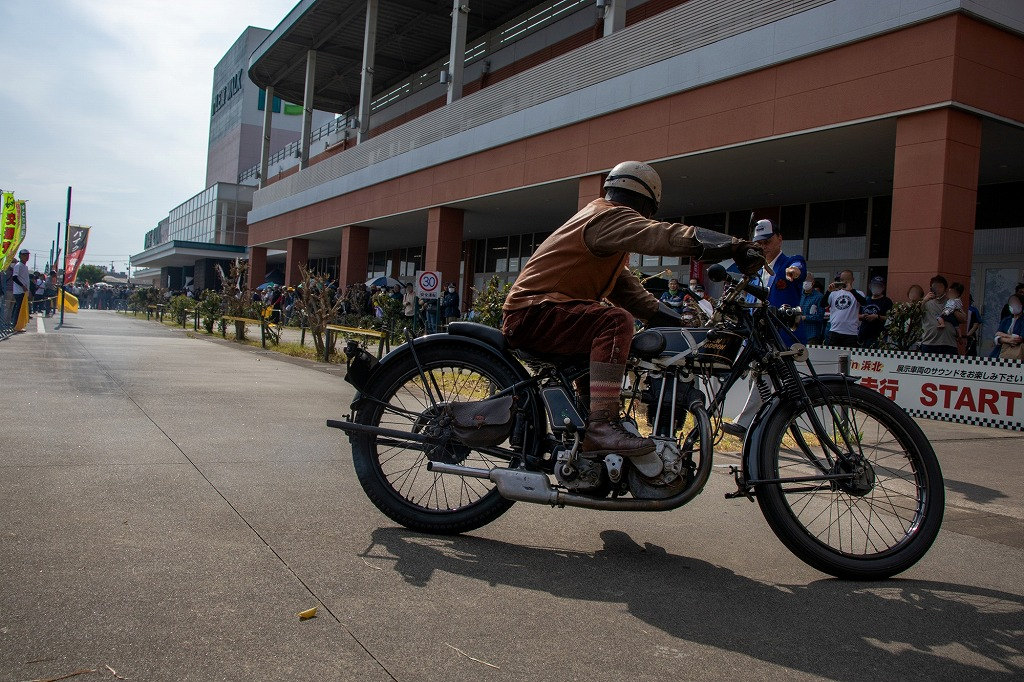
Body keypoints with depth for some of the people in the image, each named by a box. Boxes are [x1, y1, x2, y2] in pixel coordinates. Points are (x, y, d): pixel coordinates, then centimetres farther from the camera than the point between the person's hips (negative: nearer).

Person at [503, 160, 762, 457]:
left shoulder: (598, 216, 24)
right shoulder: (611, 216, -7)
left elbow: (627, 288, 22)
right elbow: (669, 236, -25)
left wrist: (681, 324, 16)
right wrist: (738, 247, -28)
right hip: (532, 312, -11)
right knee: (617, 322, -28)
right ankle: (601, 427, -33)